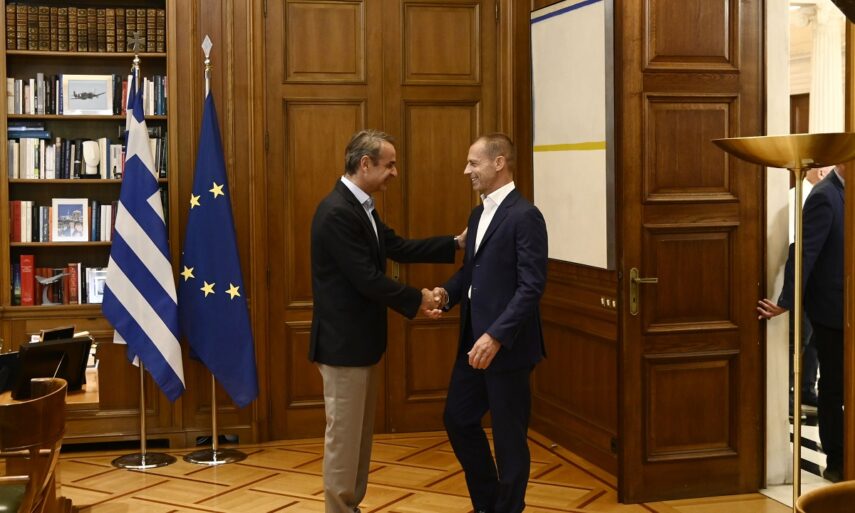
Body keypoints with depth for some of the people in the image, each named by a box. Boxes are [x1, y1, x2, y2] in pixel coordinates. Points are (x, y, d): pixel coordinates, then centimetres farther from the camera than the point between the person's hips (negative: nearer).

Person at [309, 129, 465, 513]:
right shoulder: (338, 212, -22)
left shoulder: (360, 206, 10)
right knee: (344, 433, 1)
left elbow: (398, 248, 13)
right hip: (343, 341, -10)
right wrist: (417, 299, -12)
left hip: (360, 339, 10)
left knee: (360, 431, 18)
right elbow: (367, 278, -24)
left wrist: (456, 243, 8)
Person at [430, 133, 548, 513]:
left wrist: (496, 336, -26)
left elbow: (531, 286, -20)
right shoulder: (478, 215, 13)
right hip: (473, 340, 9)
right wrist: (447, 292, -2)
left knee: (508, 435, 4)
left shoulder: (524, 216, -15)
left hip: (506, 346, -9)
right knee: (457, 419, 16)